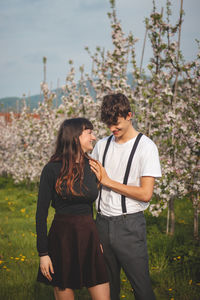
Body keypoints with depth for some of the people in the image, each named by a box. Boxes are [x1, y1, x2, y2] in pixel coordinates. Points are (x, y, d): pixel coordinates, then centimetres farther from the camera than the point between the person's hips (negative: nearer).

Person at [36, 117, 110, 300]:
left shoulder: (92, 167, 6)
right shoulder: (52, 169, -8)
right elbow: (41, 213, -6)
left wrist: (99, 239, 14)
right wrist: (43, 253, -9)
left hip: (89, 237, 4)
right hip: (62, 237, -4)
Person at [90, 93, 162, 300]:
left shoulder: (146, 147, -7)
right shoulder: (102, 145, 10)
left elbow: (145, 194, -14)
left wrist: (107, 181, -10)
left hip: (129, 224, -5)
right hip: (102, 222, 5)